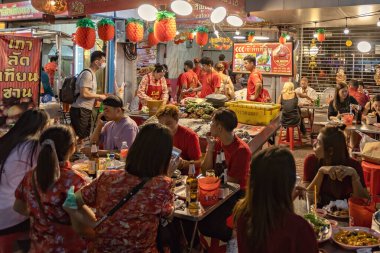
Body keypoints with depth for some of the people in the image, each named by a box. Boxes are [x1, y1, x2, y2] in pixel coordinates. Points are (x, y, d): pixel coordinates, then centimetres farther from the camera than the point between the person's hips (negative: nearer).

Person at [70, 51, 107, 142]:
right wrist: (99, 96, -10)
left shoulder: (92, 74, 18)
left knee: (84, 136, 13)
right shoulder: (87, 73, -13)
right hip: (80, 110, -10)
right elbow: (84, 93, -22)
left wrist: (100, 97, 13)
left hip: (86, 110, 10)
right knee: (77, 137, -8)